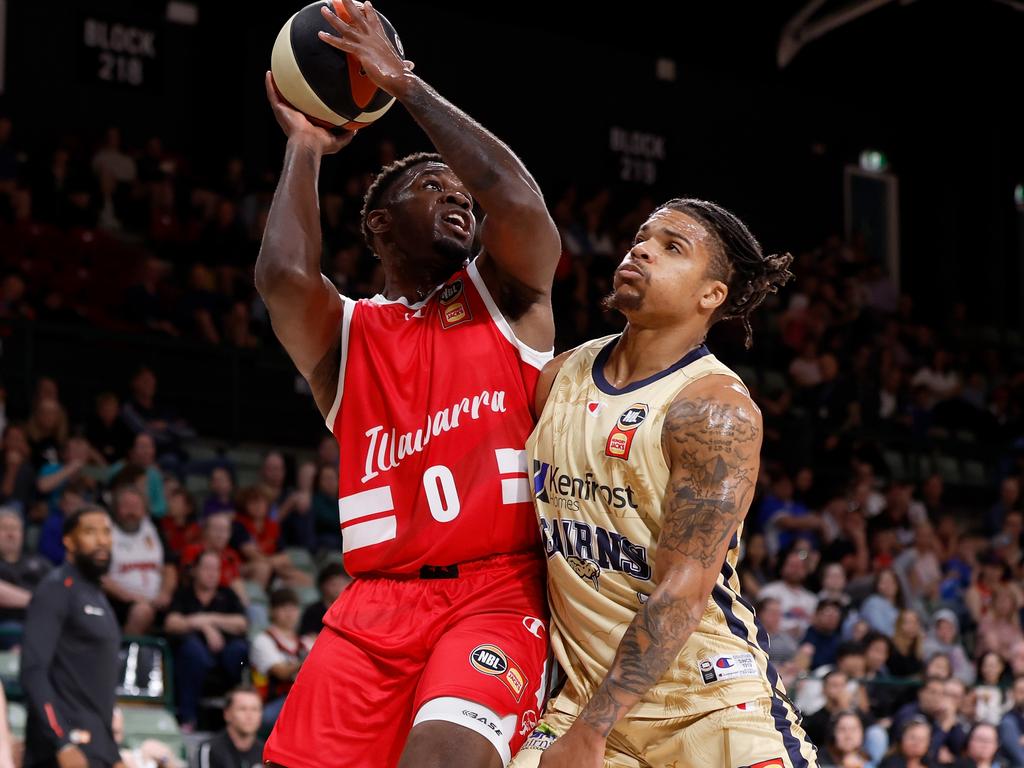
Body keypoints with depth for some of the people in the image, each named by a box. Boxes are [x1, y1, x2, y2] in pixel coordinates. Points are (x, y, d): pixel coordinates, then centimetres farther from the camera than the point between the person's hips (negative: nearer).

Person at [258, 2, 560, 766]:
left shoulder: (505, 297, 13)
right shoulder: (344, 334, 14)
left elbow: (519, 199, -8)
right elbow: (282, 275, -9)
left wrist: (405, 83, -1)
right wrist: (305, 146, 5)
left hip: (497, 595, -2)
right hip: (376, 605, 3)